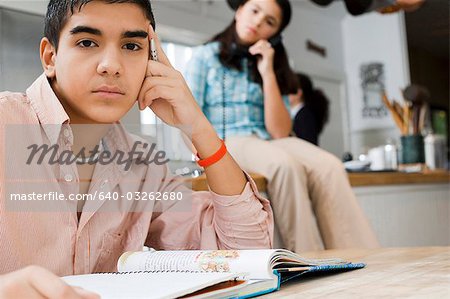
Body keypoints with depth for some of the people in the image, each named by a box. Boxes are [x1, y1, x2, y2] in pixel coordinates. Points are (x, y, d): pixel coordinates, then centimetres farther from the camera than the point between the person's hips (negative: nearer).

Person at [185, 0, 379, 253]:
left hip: (270, 143, 4)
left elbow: (280, 133, -1)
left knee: (329, 167, -29)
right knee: (285, 165, -36)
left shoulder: (273, 67, 14)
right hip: (225, 143, -3)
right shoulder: (205, 56, 6)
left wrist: (267, 73, -5)